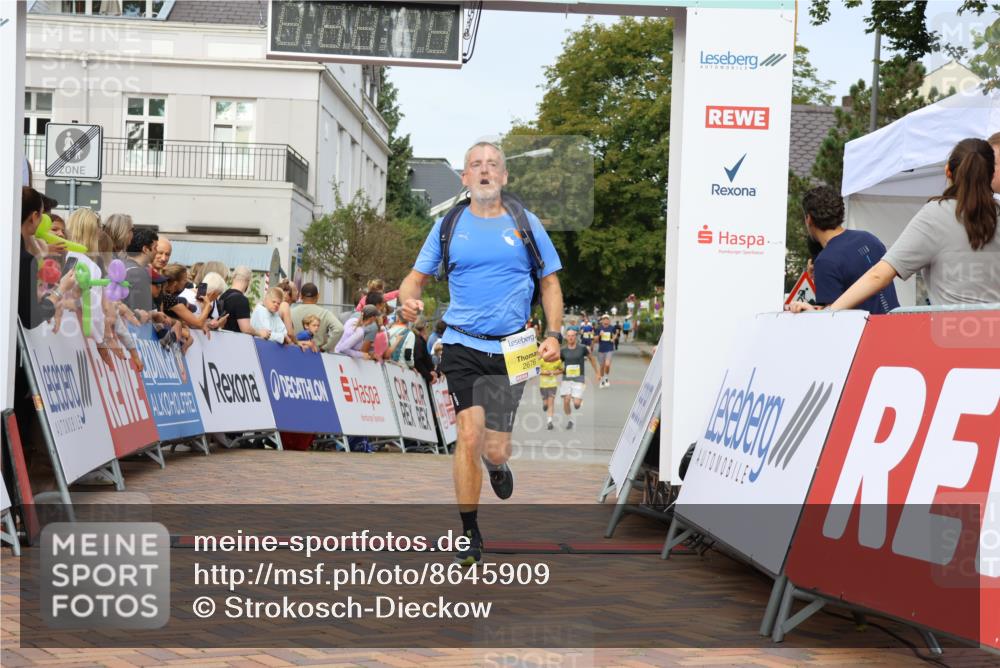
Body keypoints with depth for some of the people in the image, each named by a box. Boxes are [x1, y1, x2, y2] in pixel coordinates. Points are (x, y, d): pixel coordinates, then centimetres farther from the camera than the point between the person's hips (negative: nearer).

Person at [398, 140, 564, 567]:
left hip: (511, 349, 0)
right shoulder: (448, 226, 6)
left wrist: (553, 334, -2)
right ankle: (469, 532, 1)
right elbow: (416, 278, 10)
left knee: (494, 450, -2)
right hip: (462, 345, 0)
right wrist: (408, 301, -14)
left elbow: (550, 283, 12)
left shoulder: (526, 224, 6)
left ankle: (497, 465, 38)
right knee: (469, 435, -13)